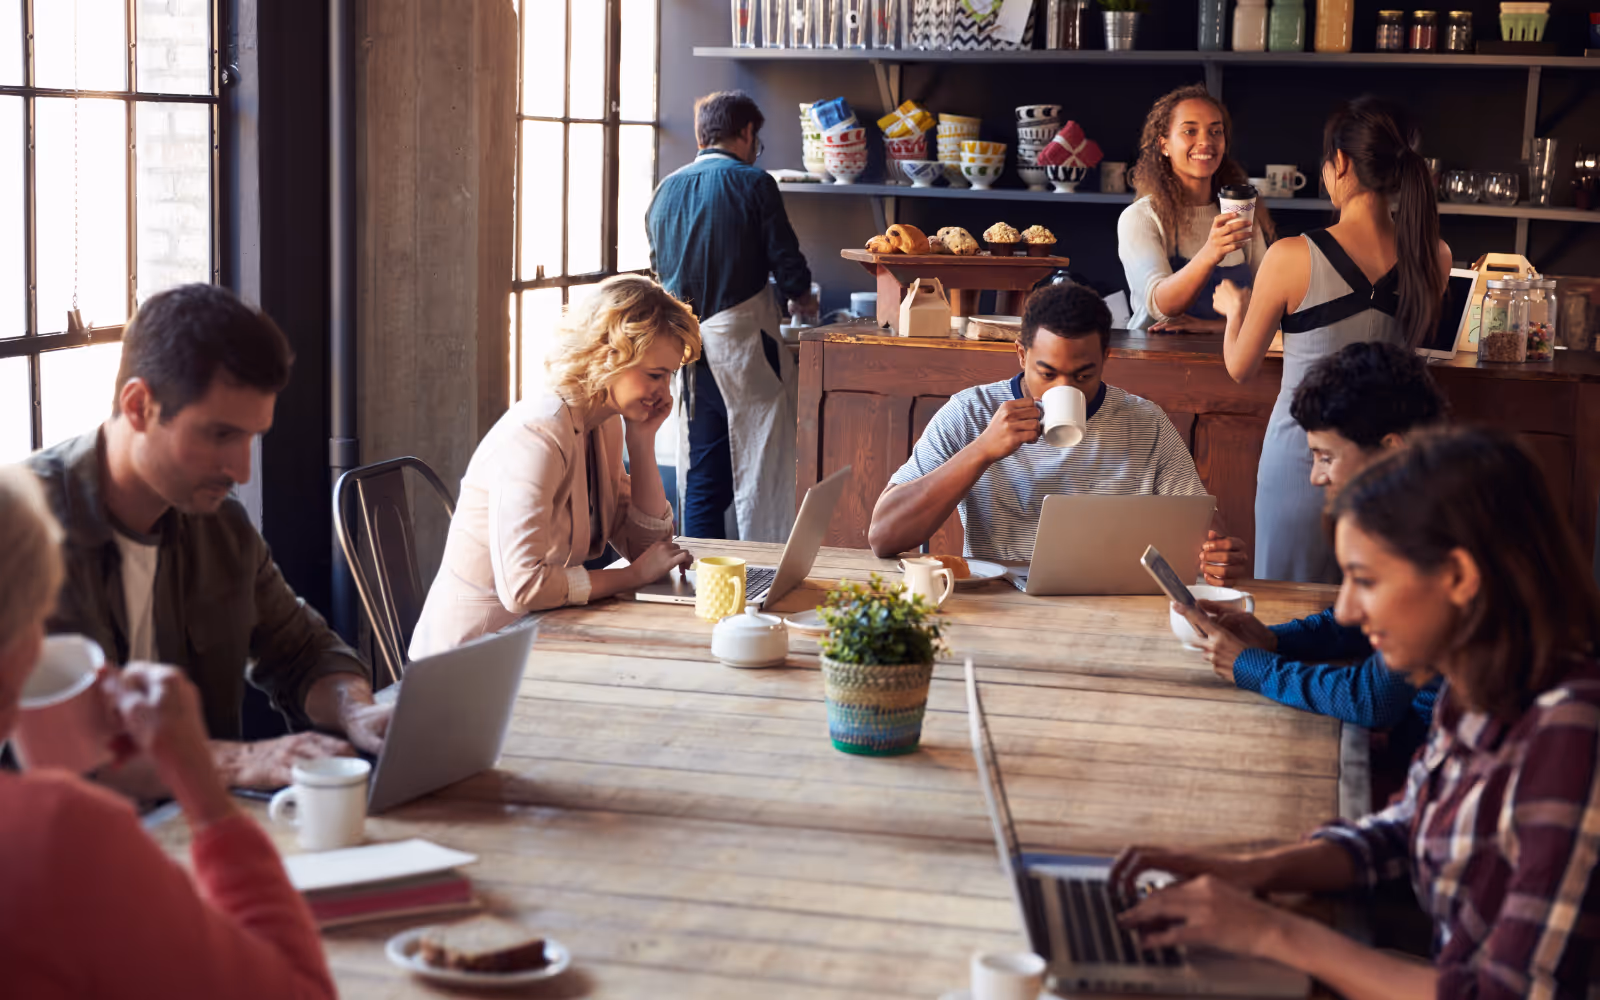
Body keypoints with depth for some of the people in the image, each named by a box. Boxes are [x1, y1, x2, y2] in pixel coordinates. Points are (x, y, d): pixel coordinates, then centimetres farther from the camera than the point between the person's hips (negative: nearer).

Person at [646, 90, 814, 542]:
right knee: (761, 467, 0)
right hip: (742, 337, -5)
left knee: (701, 475, 9)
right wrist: (802, 298, 16)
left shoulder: (666, 189, 10)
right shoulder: (753, 184, -5)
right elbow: (786, 261, -5)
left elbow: (659, 267, 16)